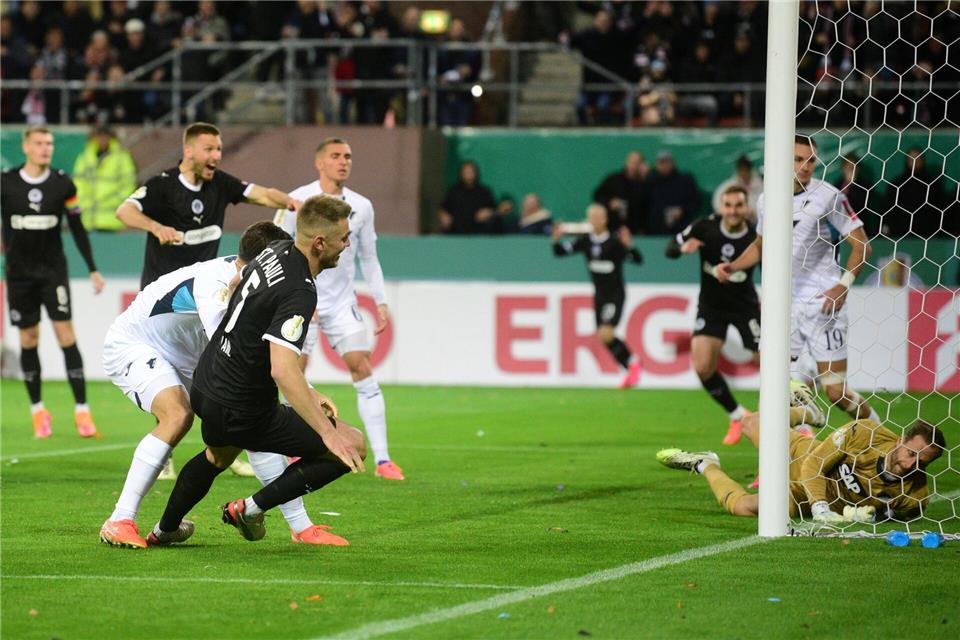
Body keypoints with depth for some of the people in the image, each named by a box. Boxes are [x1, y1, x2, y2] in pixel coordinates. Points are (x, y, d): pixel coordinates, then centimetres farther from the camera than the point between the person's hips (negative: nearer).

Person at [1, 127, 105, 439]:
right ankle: (37, 409, 16)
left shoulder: (63, 184, -1)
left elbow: (77, 229, 6)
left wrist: (93, 269, 6)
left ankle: (81, 410, -10)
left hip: (53, 270, -1)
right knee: (28, 339, 3)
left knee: (65, 333, -10)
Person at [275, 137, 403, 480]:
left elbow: (369, 258, 14)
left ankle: (382, 459, -9)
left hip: (342, 303, 2)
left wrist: (380, 302, 7)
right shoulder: (297, 201, -6)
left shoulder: (361, 206, 5)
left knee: (363, 370, -8)